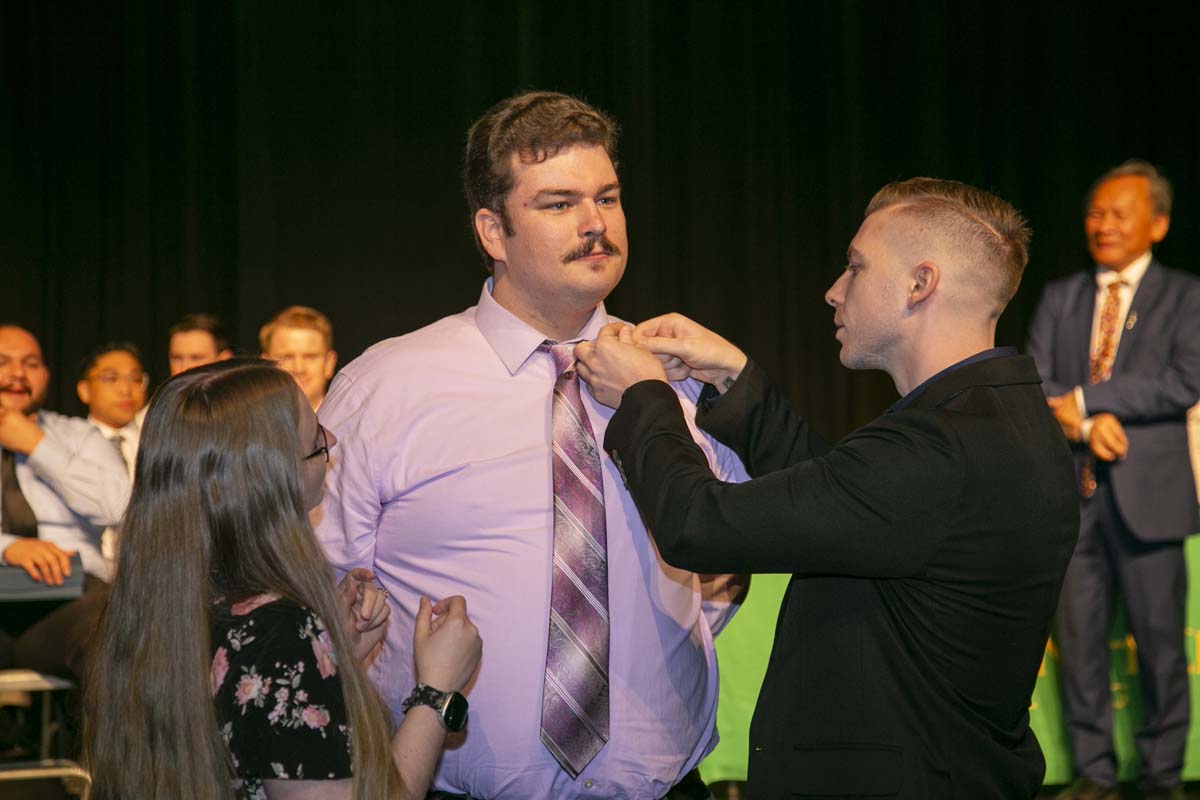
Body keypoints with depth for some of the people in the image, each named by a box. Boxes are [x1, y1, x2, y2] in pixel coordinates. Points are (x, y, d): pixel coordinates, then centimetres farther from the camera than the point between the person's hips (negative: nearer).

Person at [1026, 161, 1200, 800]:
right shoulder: (1059, 298, 13)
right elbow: (1031, 386, 5)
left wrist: (1083, 399, -13)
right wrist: (1086, 425, -14)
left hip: (1146, 491, -3)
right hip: (1070, 490, 3)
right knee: (1078, 637, 6)